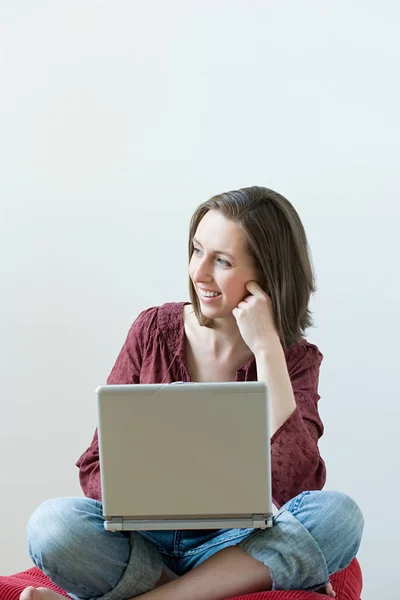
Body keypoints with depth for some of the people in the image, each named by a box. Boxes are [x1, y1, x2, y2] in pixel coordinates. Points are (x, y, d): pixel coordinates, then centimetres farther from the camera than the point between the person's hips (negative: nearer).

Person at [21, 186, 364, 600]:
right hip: (144, 540, 0)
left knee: (338, 516, -29)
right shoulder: (153, 330, 0)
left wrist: (266, 347, -19)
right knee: (52, 523, -29)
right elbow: (97, 467, 1)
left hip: (232, 546, 0)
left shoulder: (296, 360, -2)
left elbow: (294, 486, -20)